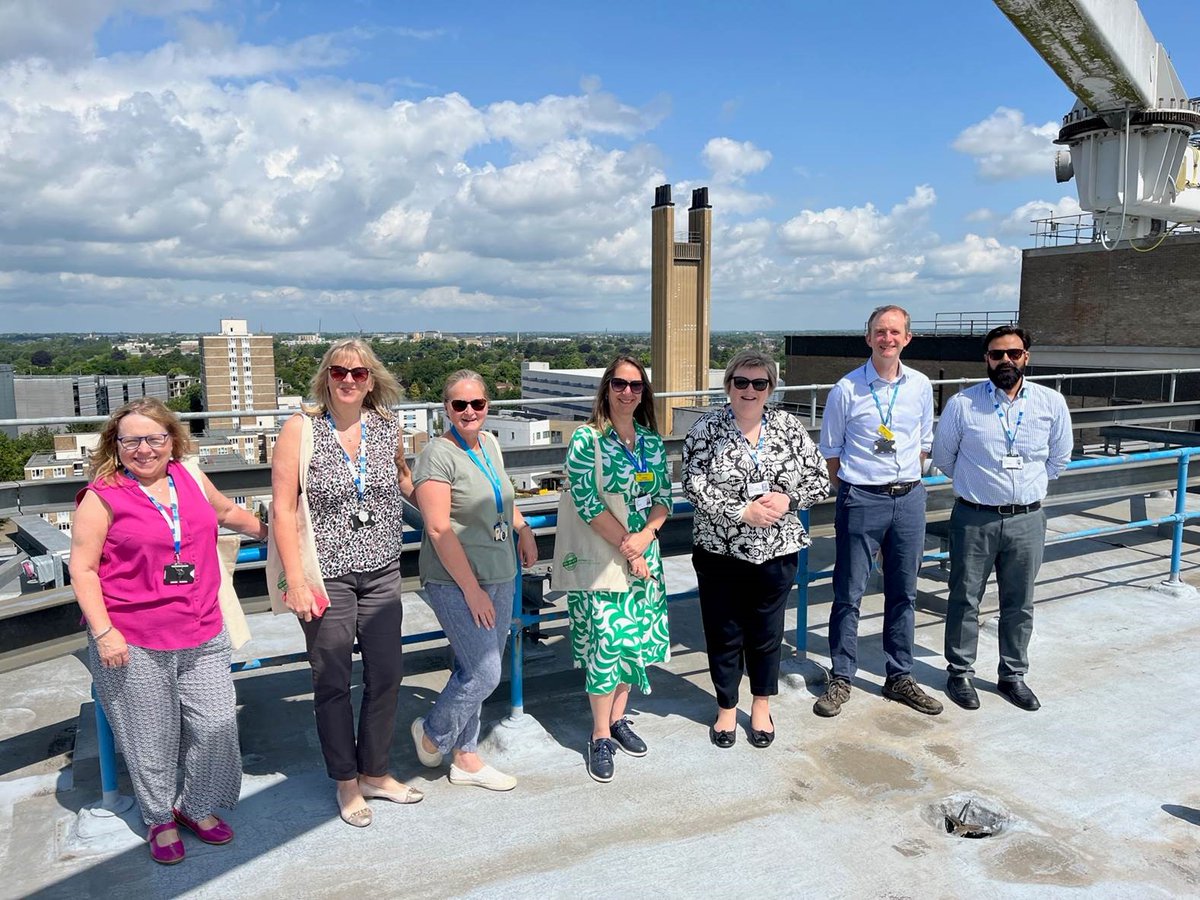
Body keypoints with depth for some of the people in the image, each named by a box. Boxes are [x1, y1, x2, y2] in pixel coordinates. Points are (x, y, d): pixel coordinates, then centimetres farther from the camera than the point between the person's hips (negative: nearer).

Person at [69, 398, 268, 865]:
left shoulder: (191, 479, 5)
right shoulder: (103, 495, -7)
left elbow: (228, 512, 25)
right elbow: (82, 568, -7)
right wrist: (103, 632, -12)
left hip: (202, 636, 4)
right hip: (133, 645, -4)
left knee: (217, 726, 7)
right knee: (152, 739, 10)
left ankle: (197, 807, 32)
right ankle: (161, 820, 33)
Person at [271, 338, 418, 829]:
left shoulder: (387, 427, 2)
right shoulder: (301, 428, -9)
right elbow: (282, 509, -10)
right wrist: (295, 579, -14)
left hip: (381, 572, 4)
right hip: (327, 576, -4)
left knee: (387, 675, 11)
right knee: (332, 682, 9)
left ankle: (375, 772, 32)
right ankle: (346, 782, 28)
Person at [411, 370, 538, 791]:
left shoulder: (489, 444, 8)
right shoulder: (438, 454, -15)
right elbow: (439, 529, -20)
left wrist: (523, 528, 10)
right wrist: (472, 590, -19)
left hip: (500, 578, 7)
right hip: (456, 584, -7)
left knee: (474, 672, 14)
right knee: (484, 674, -6)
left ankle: (465, 758, 29)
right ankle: (432, 733, 22)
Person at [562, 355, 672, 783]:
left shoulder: (652, 440, 7)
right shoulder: (587, 438, -10)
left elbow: (663, 496, 7)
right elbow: (587, 501, -16)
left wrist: (644, 537, -11)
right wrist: (626, 547, -15)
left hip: (645, 552, 6)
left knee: (636, 638, 11)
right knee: (606, 641, -3)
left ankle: (618, 719, 30)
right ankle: (600, 737, 12)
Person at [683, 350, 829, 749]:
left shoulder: (789, 427, 1)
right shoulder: (706, 430, -6)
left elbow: (820, 479, 4)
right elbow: (695, 488, -13)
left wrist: (787, 499, -14)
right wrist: (743, 512, -21)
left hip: (776, 553, 2)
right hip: (720, 554, -1)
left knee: (767, 634, 15)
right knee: (724, 635, 11)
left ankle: (761, 708, 37)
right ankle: (726, 709, 33)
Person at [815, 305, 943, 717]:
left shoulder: (920, 386, 5)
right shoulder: (847, 389, -7)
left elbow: (924, 443, 16)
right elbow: (831, 449, 1)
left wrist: (907, 484, 11)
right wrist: (849, 492, 2)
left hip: (909, 498, 4)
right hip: (860, 499, -4)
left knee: (903, 593, 13)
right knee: (848, 594, 3)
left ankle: (899, 678, 28)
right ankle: (841, 679, 16)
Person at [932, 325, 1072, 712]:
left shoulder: (1052, 403, -1)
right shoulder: (962, 403, -7)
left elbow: (1059, 458, 14)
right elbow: (942, 455, 7)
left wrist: (1028, 485, 14)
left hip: (1027, 519, 2)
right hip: (975, 518, -2)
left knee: (1019, 604, 13)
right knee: (965, 599, 7)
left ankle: (1013, 675, 29)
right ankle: (960, 673, 23)